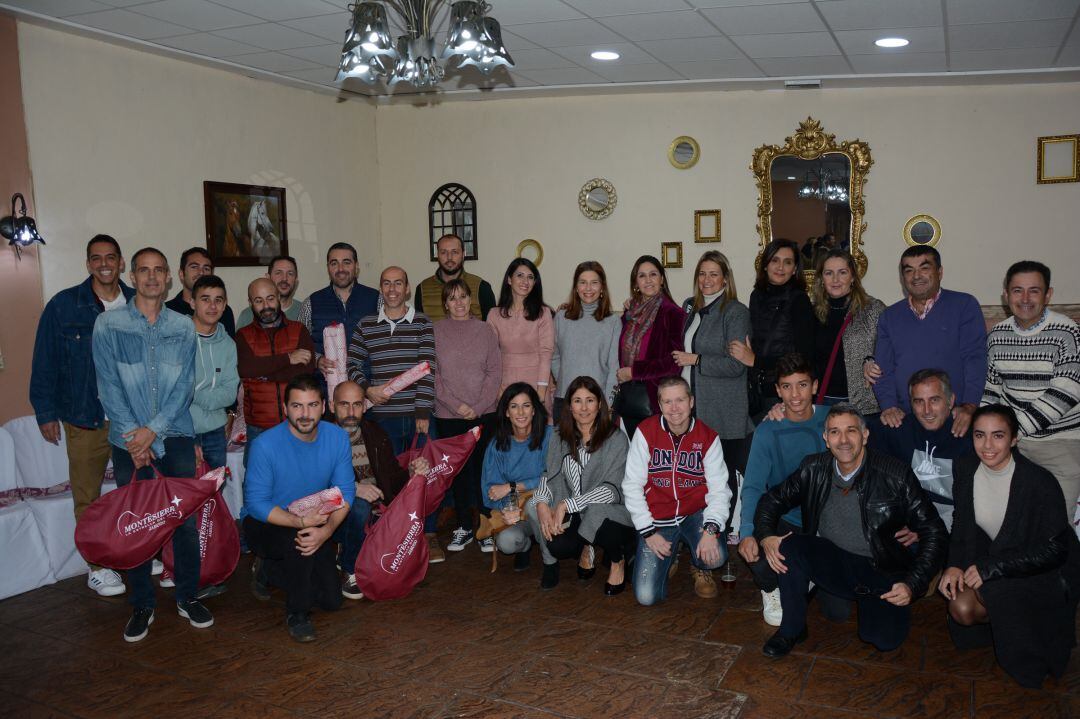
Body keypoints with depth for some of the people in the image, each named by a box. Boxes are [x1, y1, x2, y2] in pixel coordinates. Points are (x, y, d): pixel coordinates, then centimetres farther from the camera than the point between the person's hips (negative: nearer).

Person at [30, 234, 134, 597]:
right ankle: (97, 565, 19)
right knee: (88, 497, 6)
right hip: (85, 418, -2)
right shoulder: (63, 305, -3)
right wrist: (45, 412, -2)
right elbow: (45, 362, 0)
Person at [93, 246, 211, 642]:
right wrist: (134, 436, -11)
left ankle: (188, 597, 18)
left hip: (175, 435, 1)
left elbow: (184, 385, 0)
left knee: (186, 520, 2)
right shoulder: (107, 324, 1)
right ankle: (142, 605, 19)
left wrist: (154, 430, -11)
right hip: (129, 440, -1)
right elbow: (108, 386, -3)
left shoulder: (183, 327, 6)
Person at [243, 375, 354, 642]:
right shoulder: (266, 444, -24)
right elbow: (256, 504, -23)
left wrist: (326, 529, -29)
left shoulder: (338, 437, -12)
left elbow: (345, 492, -10)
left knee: (331, 599, -1)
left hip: (315, 522, 5)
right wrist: (301, 522, -36)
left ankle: (268, 570, 25)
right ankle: (297, 614, -11)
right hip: (265, 523, -4)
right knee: (299, 540, -38)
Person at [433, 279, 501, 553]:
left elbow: (495, 371, 2)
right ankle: (464, 526, 20)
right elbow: (431, 374, -2)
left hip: (484, 413, 0)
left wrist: (478, 406, -9)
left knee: (483, 469, 2)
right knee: (458, 470, 8)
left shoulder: (485, 330, 5)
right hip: (448, 415, 0)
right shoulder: (435, 331, 1)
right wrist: (456, 405, -10)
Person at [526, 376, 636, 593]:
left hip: (609, 514, -3)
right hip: (576, 517, 4)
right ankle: (587, 548, 7)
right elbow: (549, 476, 3)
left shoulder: (615, 439, -10)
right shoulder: (560, 440, 6)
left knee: (596, 511, -36)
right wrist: (542, 503, -20)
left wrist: (566, 505, -25)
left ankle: (618, 560, -2)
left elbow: (612, 489, -17)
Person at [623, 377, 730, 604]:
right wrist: (648, 532, -12)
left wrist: (711, 529, -26)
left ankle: (701, 569, 11)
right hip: (657, 519, -1)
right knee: (646, 596, -11)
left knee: (715, 557, -30)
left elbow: (719, 489, -9)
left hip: (695, 514, 1)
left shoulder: (708, 437, -5)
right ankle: (668, 558, 24)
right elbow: (632, 485, -8)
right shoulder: (645, 432, -8)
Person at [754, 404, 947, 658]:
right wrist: (766, 537, -13)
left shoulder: (895, 474, -11)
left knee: (885, 639, -26)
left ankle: (868, 601, 11)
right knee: (791, 545, -26)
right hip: (833, 565, 2)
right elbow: (773, 499, 8)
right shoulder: (814, 469, -2)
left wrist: (913, 585, -15)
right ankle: (792, 629, -7)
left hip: (882, 572, -2)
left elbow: (934, 532, -6)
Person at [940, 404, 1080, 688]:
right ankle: (1005, 621, 11)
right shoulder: (965, 469, -8)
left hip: (1043, 573, -5)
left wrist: (990, 568, -23)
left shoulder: (1040, 483, -24)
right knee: (960, 607, -21)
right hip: (994, 557, 5)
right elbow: (962, 524, 5)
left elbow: (1053, 551, -19)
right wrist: (955, 565, -13)